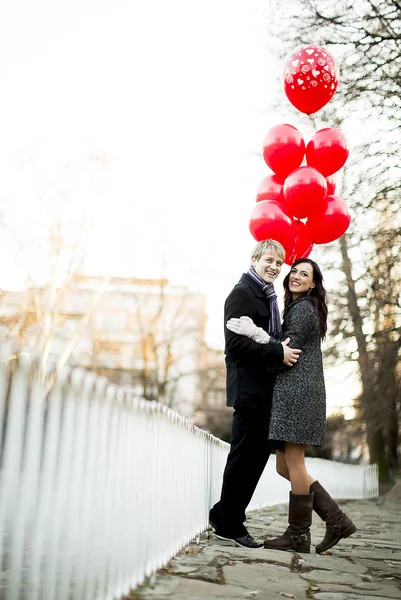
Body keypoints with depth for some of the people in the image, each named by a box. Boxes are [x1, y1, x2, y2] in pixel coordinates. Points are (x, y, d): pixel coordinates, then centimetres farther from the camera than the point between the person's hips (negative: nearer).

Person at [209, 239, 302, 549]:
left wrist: (285, 349, 5)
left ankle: (224, 515, 23)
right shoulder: (242, 293, -8)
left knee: (260, 451, 12)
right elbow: (236, 342, -18)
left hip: (265, 388, 9)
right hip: (249, 387, -9)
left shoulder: (268, 296, 20)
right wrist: (278, 353, -20)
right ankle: (229, 522, 12)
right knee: (246, 453, -2)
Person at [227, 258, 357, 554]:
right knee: (285, 465, 9)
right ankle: (337, 520, 13)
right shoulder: (298, 307, 25)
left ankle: (298, 535, 4)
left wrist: (256, 334, -22)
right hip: (290, 393, 10)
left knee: (293, 462, -5)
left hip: (298, 391, -10)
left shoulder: (303, 308, -5)